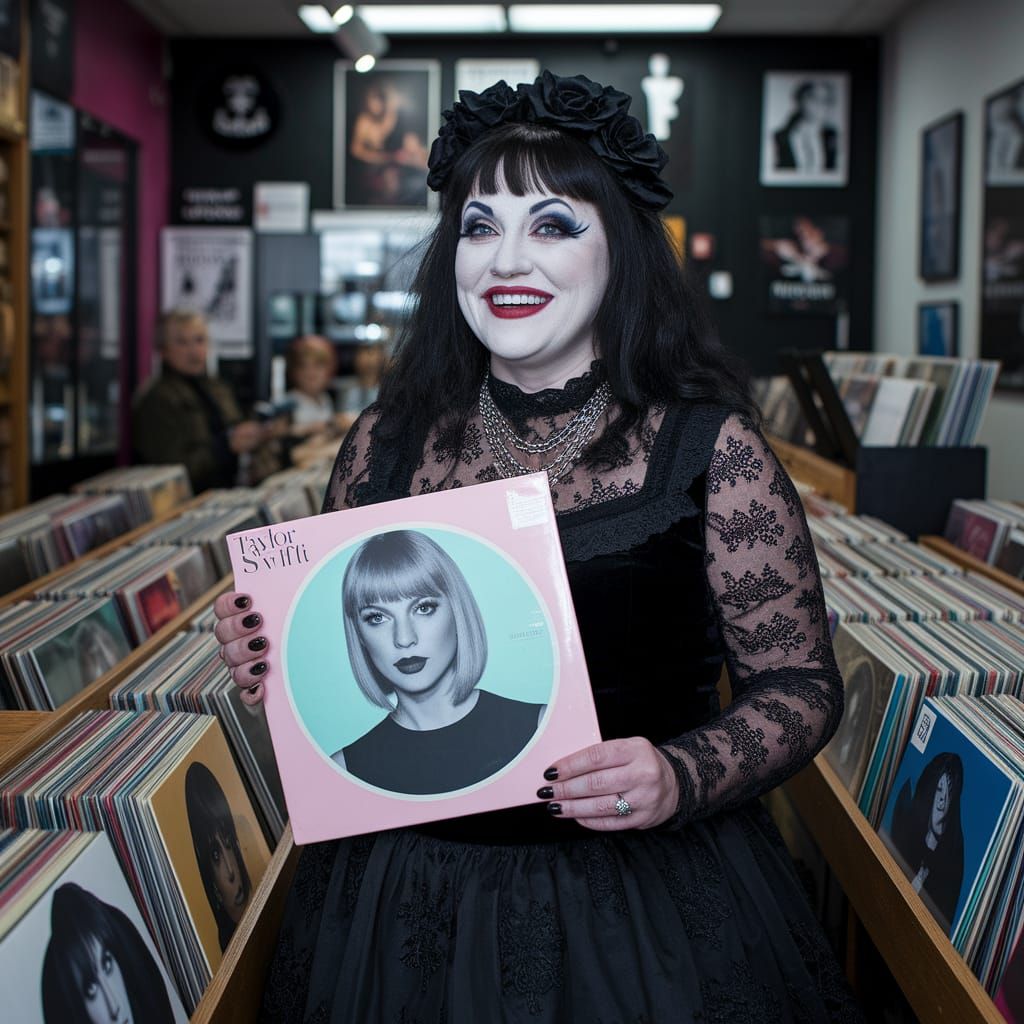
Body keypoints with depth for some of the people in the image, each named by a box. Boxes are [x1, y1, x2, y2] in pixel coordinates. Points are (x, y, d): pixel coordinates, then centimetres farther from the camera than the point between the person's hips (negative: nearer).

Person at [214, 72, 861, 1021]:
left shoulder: (709, 447, -10)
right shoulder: (384, 444, -1)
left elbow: (799, 683, -5)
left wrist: (683, 778, -22)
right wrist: (273, 659, -10)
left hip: (646, 906, -2)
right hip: (407, 901, 3)